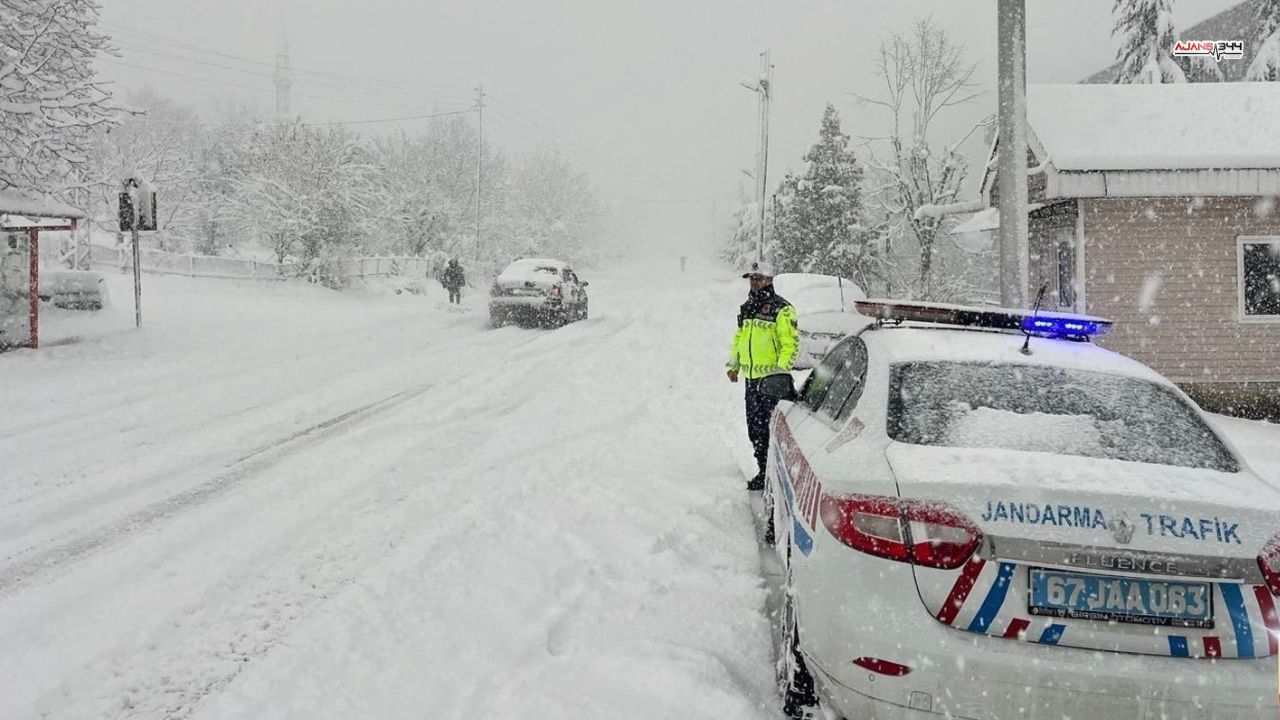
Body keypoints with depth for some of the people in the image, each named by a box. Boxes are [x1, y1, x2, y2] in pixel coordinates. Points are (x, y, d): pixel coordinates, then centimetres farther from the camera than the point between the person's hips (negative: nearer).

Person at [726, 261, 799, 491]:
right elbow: (739, 337, 26)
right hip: (751, 378, 8)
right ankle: (764, 471, 21)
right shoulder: (746, 308, 16)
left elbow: (791, 342, -12)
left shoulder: (781, 309, -8)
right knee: (755, 429, 12)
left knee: (773, 427, -8)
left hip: (772, 378, -8)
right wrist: (734, 364, 20)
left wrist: (781, 369, -19)